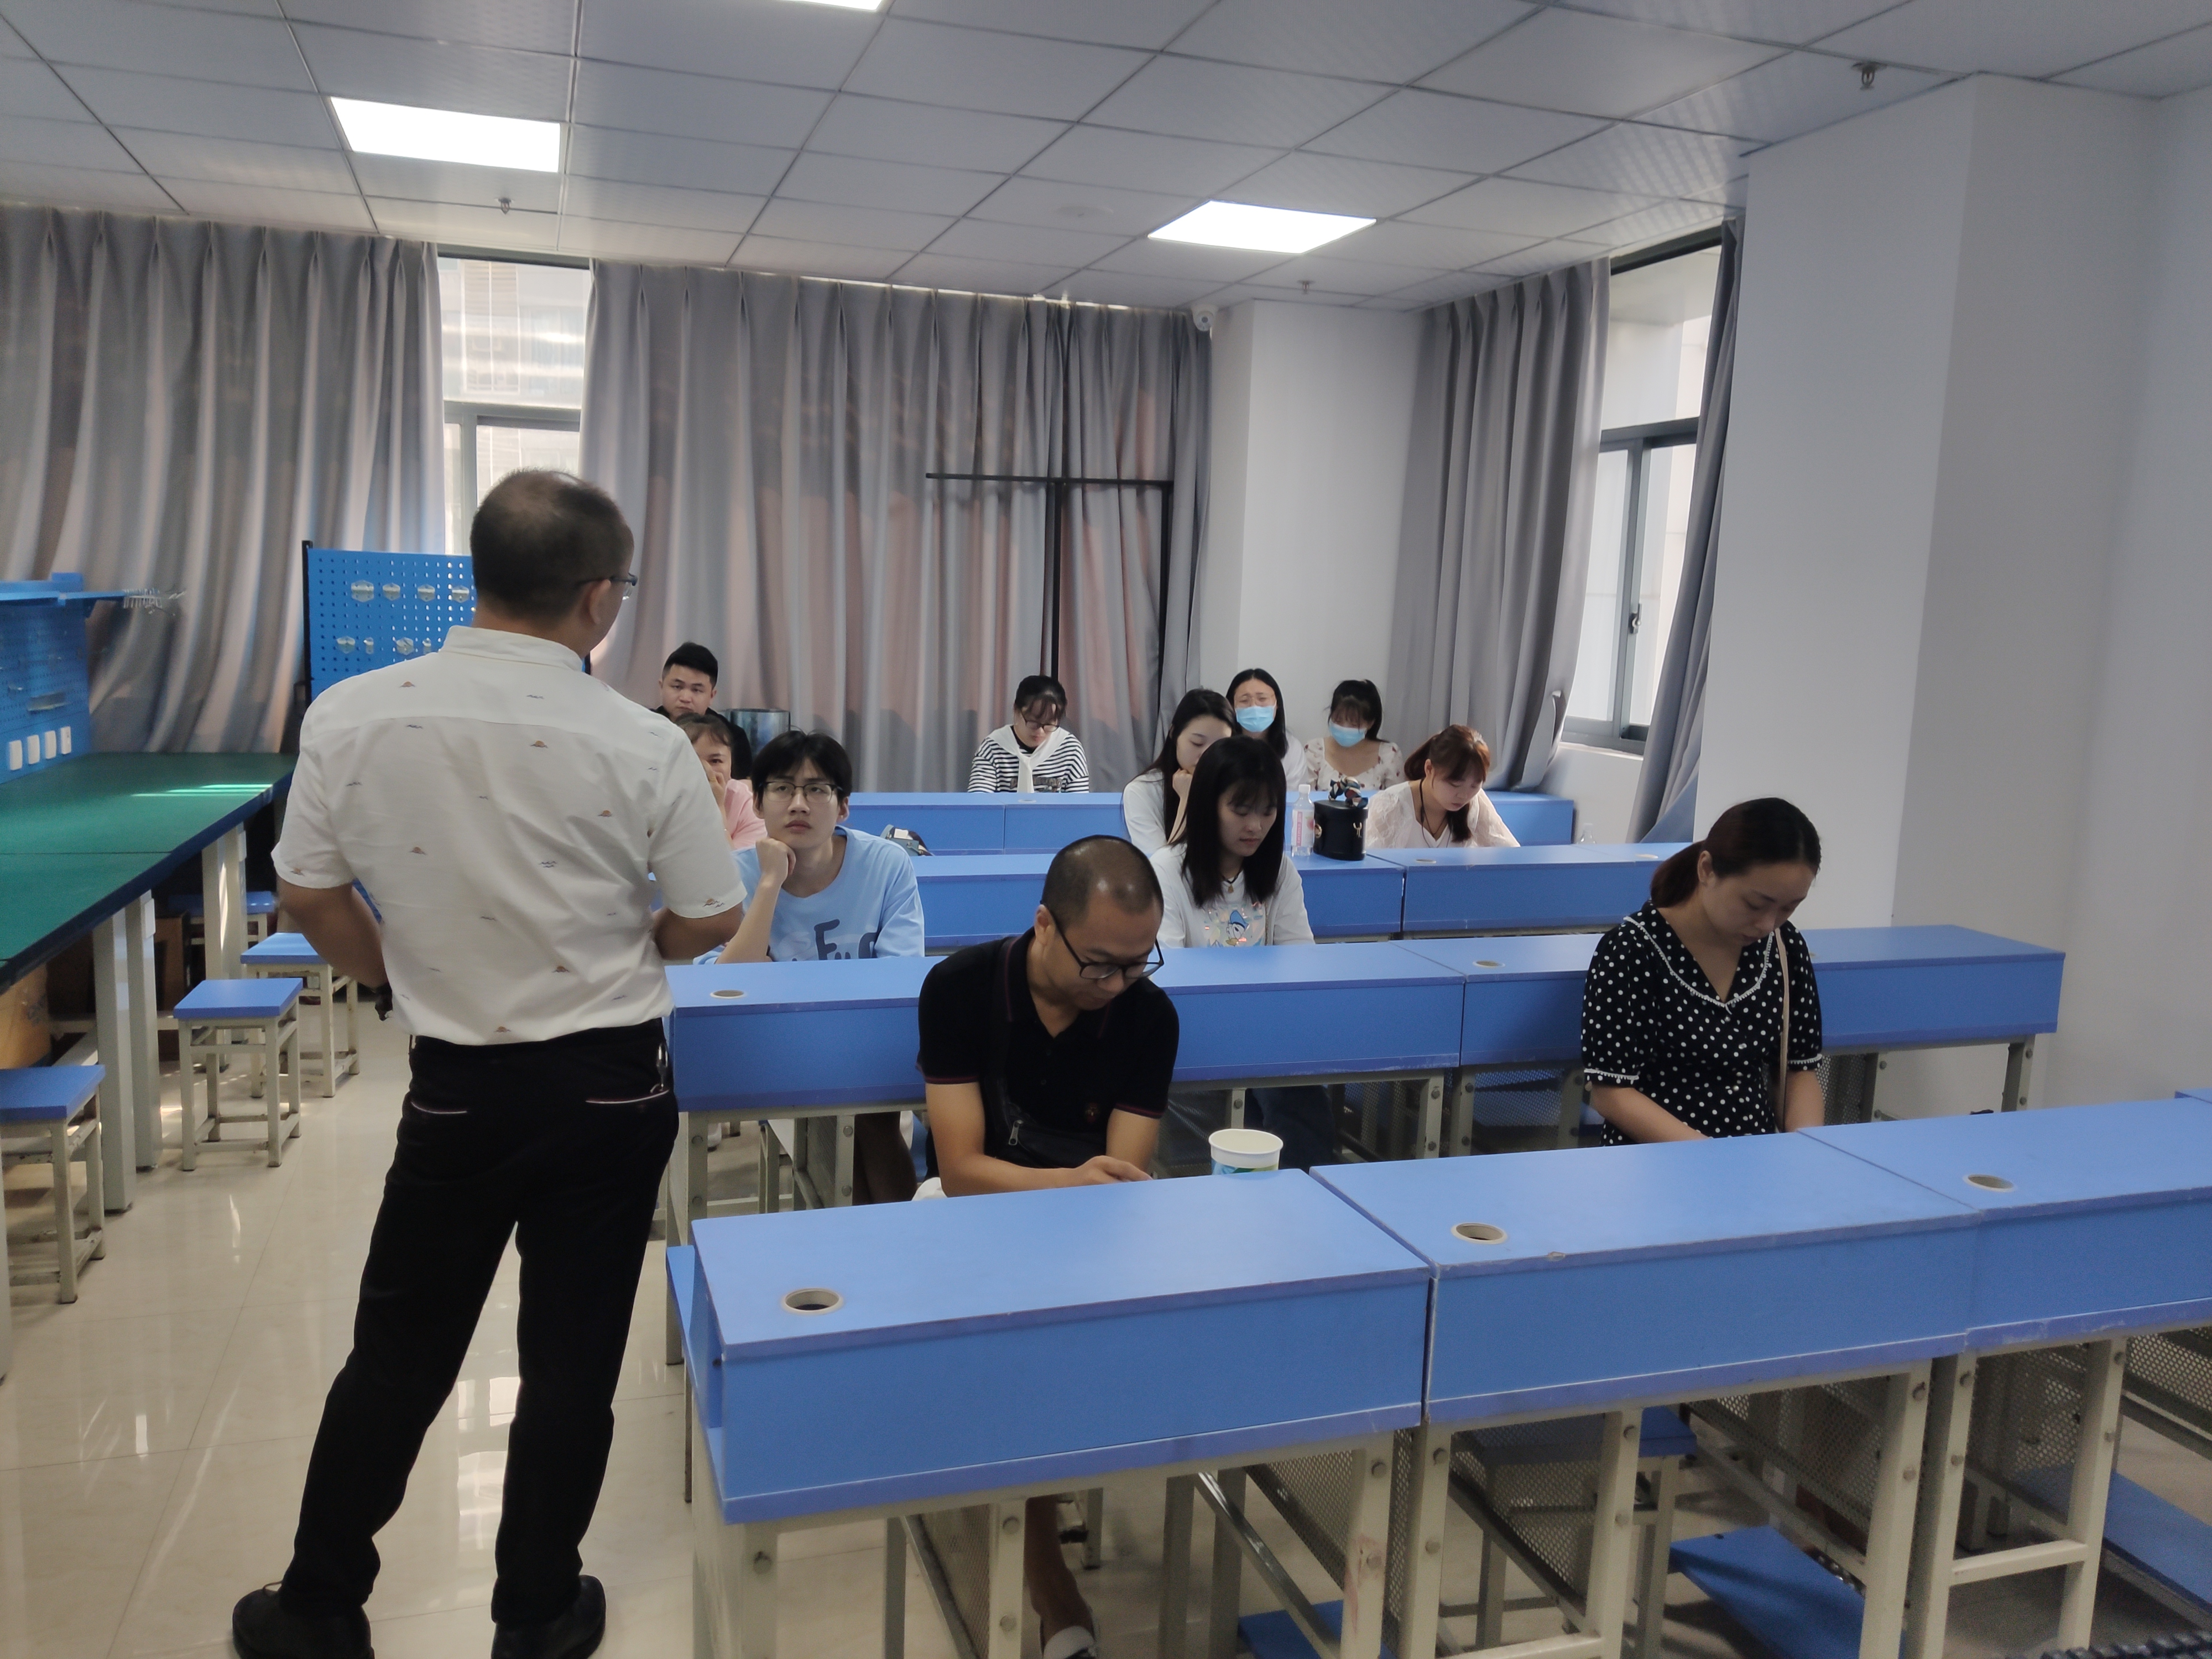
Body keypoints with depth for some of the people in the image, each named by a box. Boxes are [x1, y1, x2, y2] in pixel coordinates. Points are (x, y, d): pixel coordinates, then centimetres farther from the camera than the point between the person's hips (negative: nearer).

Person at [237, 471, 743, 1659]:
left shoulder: (348, 717, -10)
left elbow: (310, 897, 2)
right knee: (572, 1361, 13)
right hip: (611, 1085, -1)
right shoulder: (642, 745, -17)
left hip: (458, 1091, 2)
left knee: (396, 1356, 18)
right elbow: (709, 922, -6)